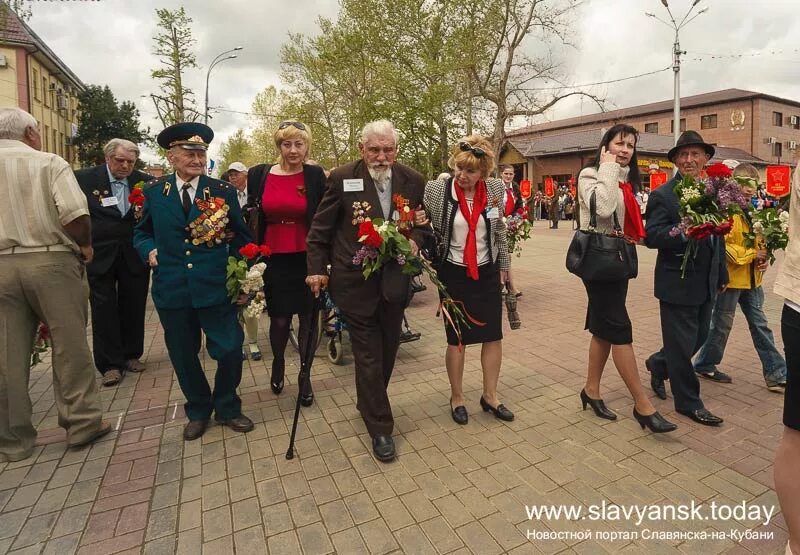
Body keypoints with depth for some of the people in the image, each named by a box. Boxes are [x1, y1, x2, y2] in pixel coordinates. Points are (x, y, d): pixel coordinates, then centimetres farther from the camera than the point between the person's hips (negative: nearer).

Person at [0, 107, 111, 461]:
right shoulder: (50, 163, -3)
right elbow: (76, 214, -16)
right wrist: (84, 246, 0)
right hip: (50, 261, -4)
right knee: (69, 345, 6)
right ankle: (82, 423, 15)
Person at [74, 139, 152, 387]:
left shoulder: (145, 182, 1)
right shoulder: (83, 178, -3)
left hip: (134, 256, 2)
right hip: (99, 255, -2)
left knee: (133, 308, 10)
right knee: (104, 309, 2)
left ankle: (131, 355, 26)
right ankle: (110, 364, 12)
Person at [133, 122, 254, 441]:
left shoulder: (223, 191, 1)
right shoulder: (153, 192, 5)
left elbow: (240, 238, 6)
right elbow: (142, 233, 17)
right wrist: (150, 250, -4)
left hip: (215, 288, -1)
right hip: (171, 289, 2)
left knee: (230, 350, 0)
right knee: (184, 356, 13)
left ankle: (227, 408, 27)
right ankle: (198, 411, 36)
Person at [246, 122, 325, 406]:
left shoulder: (315, 175, -3)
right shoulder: (259, 174, 0)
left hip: (306, 259, -1)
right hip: (273, 260, 1)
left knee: (308, 318, 8)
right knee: (279, 319, 8)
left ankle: (305, 375, 27)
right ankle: (278, 363, 39)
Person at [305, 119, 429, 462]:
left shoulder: (413, 181, 1)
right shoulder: (342, 178, -7)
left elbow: (424, 224, 10)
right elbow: (321, 228, -1)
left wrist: (416, 241, -10)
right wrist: (317, 268, -4)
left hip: (394, 282, 4)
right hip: (355, 283, -3)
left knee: (388, 349, 17)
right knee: (368, 354, 2)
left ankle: (369, 404, 42)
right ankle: (380, 428, 16)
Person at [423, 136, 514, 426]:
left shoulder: (495, 188, -4)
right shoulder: (435, 190, -13)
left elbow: (500, 231, 8)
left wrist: (503, 265, 12)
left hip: (487, 273, 3)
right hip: (454, 274, -3)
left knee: (493, 336, 9)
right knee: (457, 339, 6)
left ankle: (490, 395, 28)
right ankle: (456, 397, 28)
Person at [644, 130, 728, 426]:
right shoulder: (663, 196, -11)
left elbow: (718, 237, 17)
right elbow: (651, 236, -20)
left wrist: (722, 274, 17)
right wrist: (685, 233, -35)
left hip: (706, 282, 7)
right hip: (678, 283, -7)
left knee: (698, 338, 17)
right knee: (681, 346, 4)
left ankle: (658, 365, 41)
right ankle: (688, 402, 20)